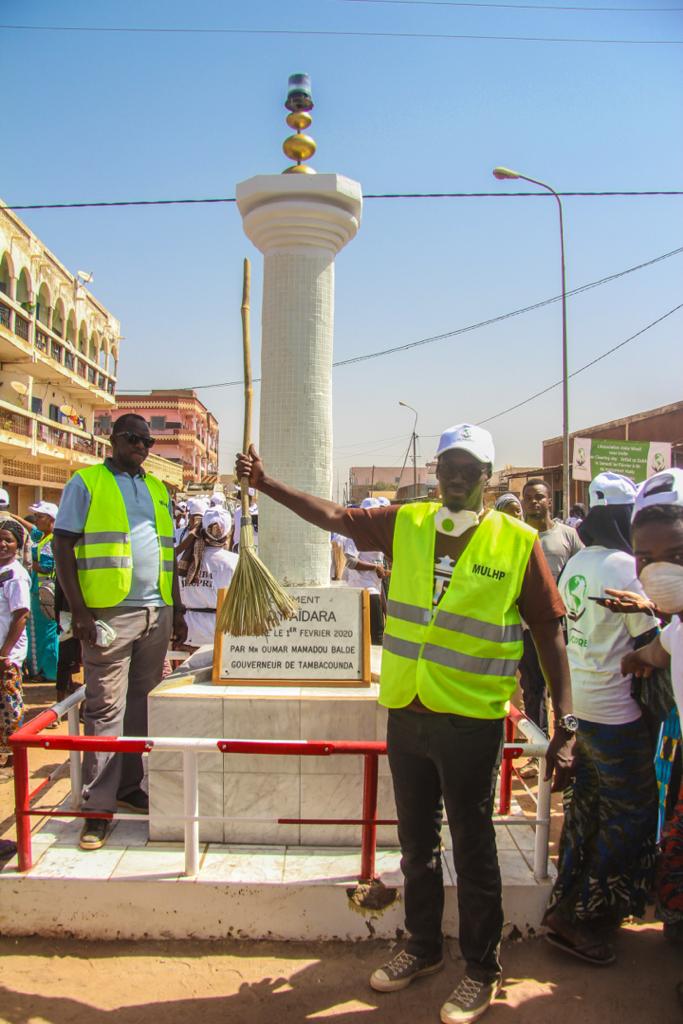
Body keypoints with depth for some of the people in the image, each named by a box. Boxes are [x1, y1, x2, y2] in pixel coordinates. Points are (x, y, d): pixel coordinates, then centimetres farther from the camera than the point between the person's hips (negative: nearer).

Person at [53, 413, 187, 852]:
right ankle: (99, 806, 7)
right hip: (109, 613, -5)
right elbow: (63, 547, -4)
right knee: (106, 709, -2)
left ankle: (129, 786, 25)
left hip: (157, 612, 6)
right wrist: (79, 611, -12)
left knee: (142, 706, 11)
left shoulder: (158, 489, 17)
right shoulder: (86, 482, 1)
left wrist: (177, 608, 16)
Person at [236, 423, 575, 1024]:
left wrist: (565, 726, -11)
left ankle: (482, 971, 34)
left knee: (472, 849, 12)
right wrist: (265, 484, -1)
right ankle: (423, 948, 43)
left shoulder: (518, 542, -9)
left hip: (472, 723, -4)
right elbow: (333, 517, 5)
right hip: (407, 715, 4)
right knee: (417, 843, 21)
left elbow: (550, 633, -7)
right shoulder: (407, 524, 0)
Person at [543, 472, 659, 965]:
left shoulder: (575, 563, 7)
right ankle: (580, 916, 13)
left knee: (589, 805, 19)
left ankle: (567, 903, 31)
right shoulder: (623, 565, -18)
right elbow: (648, 639, -14)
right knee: (632, 814, 6)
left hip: (578, 700, 8)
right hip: (614, 709, -8)